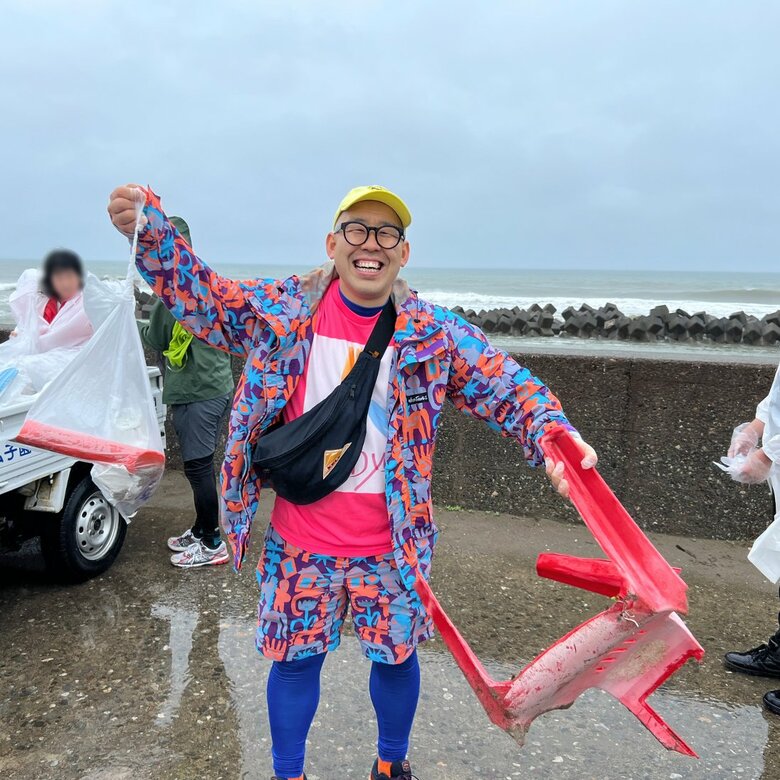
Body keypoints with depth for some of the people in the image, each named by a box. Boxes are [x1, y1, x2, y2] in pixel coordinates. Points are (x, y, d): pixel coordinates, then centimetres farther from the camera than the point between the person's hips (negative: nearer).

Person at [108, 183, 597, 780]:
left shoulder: (435, 334, -7)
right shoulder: (282, 309, -4)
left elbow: (508, 387, -9)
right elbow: (198, 293, 2)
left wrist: (555, 438, -27)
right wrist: (149, 227, -14)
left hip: (392, 543, 1)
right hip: (299, 539, 0)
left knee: (396, 655, 18)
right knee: (295, 658, 15)